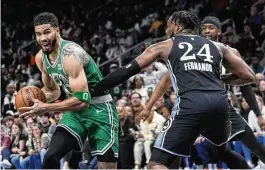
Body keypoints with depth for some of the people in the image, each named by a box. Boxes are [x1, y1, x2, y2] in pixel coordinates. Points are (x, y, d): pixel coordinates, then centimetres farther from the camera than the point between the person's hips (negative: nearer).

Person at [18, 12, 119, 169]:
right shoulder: (41, 58, 1)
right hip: (76, 109, 7)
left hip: (99, 109, -7)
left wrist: (46, 108, -28)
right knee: (51, 157, -6)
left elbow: (82, 100, -30)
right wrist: (35, 99, -6)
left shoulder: (70, 54, -26)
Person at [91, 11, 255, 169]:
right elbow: (249, 76, 27)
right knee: (221, 146, 37)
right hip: (220, 102, 3)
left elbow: (127, 71, 18)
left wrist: (93, 91, 24)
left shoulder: (165, 46, 22)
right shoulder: (218, 46, 28)